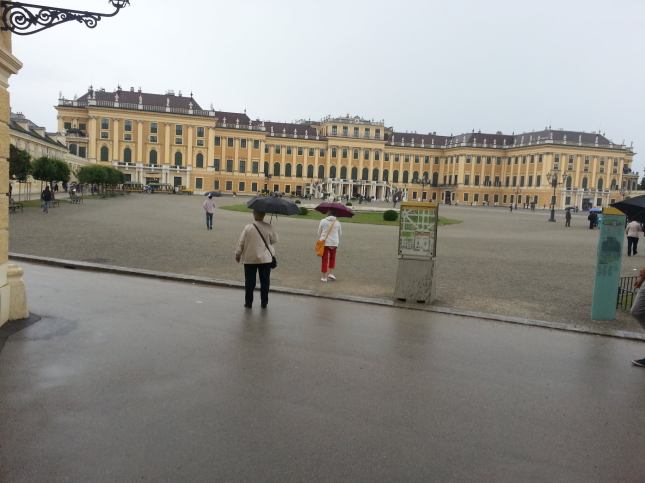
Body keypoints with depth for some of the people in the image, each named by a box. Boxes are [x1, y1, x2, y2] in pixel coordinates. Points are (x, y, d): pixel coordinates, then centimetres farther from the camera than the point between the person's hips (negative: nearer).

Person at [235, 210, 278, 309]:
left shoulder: (248, 227, -10)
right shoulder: (268, 227, -8)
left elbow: (241, 242, -5)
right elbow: (274, 240, 3)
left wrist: (238, 254, 8)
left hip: (250, 259, 0)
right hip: (265, 259, 1)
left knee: (249, 282, 9)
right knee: (265, 282, 11)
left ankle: (248, 303, 14)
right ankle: (264, 303, 17)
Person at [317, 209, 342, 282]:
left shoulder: (323, 221, -4)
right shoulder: (337, 223, 1)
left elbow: (319, 232, 0)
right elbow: (340, 233, 8)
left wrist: (320, 241, 14)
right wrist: (338, 242, 23)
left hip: (324, 243, -1)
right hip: (334, 243, 1)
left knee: (325, 260, 4)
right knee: (332, 258, 21)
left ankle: (324, 277, 6)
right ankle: (331, 273, 15)